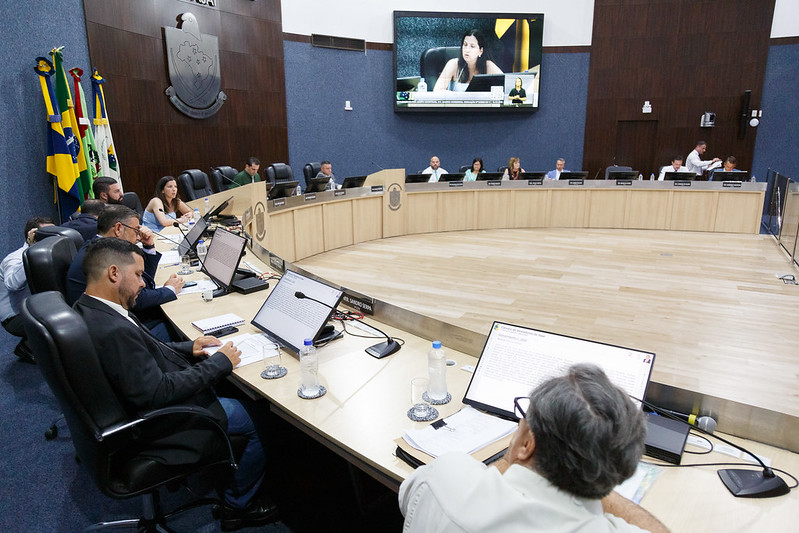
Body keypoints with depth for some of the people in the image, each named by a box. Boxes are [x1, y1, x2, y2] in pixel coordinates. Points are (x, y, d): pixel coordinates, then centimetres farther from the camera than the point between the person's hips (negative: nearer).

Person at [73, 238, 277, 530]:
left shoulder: (85, 309, -2)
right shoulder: (114, 330, -34)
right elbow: (158, 393, -30)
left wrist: (188, 348, 1)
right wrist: (219, 362, -20)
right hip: (157, 430, -10)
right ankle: (239, 505, 23)